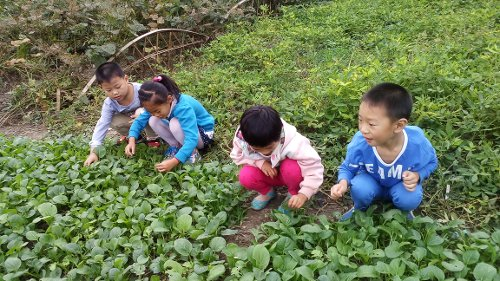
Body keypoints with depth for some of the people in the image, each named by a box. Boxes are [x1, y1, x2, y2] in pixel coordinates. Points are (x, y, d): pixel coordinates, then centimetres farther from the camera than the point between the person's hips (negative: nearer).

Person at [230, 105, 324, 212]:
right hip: (268, 174, 3)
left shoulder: (293, 143, -37)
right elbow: (237, 156, -8)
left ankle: (293, 194, -2)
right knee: (245, 177, -26)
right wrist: (260, 162, -25)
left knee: (292, 168, -36)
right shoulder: (242, 138, -27)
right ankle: (267, 192, 7)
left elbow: (314, 167, -33)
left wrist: (303, 194, -43)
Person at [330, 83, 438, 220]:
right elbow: (347, 168, -13)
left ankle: (404, 210, 8)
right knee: (359, 190, -31)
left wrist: (417, 176, -28)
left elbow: (431, 163, -6)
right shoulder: (360, 143, -32)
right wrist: (343, 182, -36)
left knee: (410, 200, -31)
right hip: (372, 183, 0)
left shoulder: (417, 143, -31)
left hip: (401, 185, 0)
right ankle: (360, 209, 6)